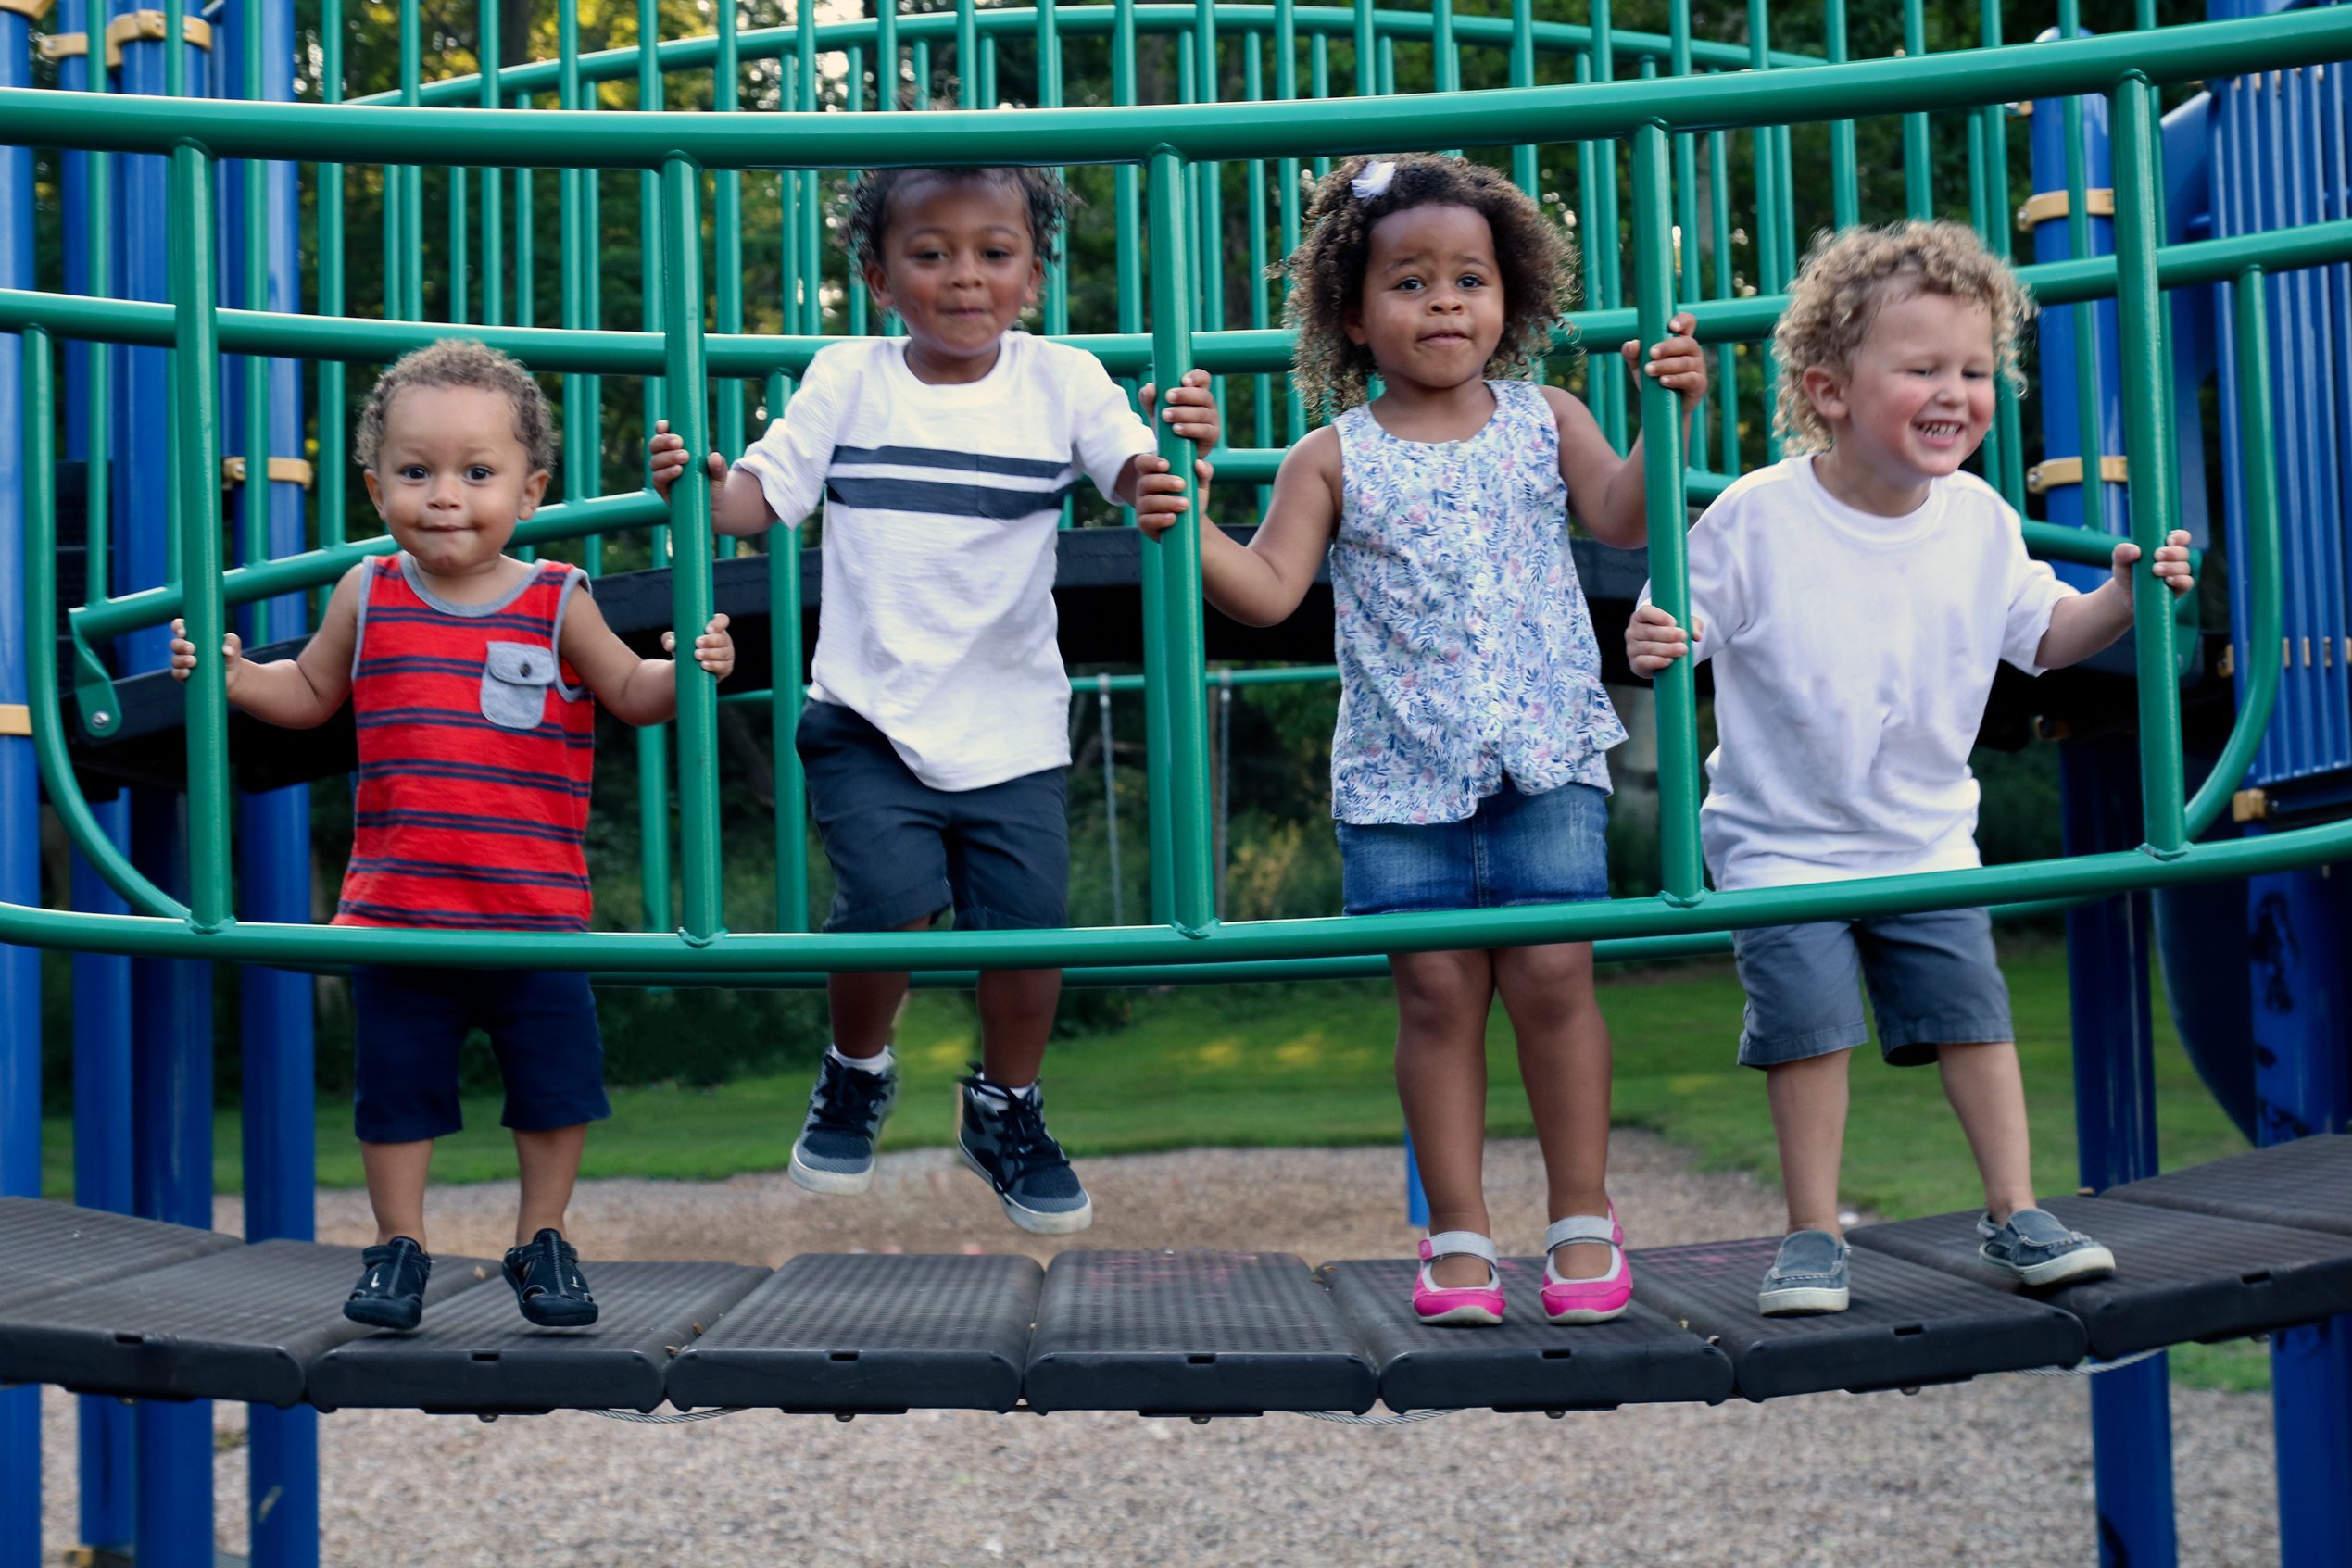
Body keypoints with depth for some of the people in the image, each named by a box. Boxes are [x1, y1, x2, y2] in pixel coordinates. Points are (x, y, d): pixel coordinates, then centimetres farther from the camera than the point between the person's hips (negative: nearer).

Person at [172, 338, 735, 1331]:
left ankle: (541, 1242, 25)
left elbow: (629, 692, 5)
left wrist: (689, 672, -14)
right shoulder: (368, 598, 2)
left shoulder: (557, 604, -2)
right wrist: (233, 677, 0)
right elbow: (310, 694, 16)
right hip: (397, 909, 1)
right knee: (396, 1086, 9)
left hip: (534, 912, -1)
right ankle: (399, 1248, 25)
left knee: (556, 1081, 7)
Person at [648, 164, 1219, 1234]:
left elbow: (1136, 477, -9)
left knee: (1026, 914, -2)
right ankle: (856, 1073, 15)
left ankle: (1004, 1110, 28)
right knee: (891, 897, -17)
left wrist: (1180, 440, -30)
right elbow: (759, 495, 0)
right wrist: (697, 485, -19)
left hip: (1012, 724, 1)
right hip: (869, 715, -1)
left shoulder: (1063, 382, 1)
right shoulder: (846, 381, 2)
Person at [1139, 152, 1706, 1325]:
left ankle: (1583, 1218, 11)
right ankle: (1458, 1234, 11)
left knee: (1550, 975, -4)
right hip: (1398, 773, 0)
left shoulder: (1544, 422, 8)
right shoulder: (1335, 457, 4)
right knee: (1438, 990, 1)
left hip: (1545, 755, 0)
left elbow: (1622, 517, -5)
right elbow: (1267, 590, -1)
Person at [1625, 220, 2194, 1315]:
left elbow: (2043, 636, 8)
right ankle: (1813, 1235, 8)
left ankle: (2013, 1213, 18)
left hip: (1925, 838, 4)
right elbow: (1683, 627, -12)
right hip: (1780, 838, -4)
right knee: (1809, 1020, -7)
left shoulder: (1979, 522, -3)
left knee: (1971, 1008, 5)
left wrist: (2123, 598, -9)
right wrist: (1650, 646, -35)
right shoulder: (1755, 518, -17)